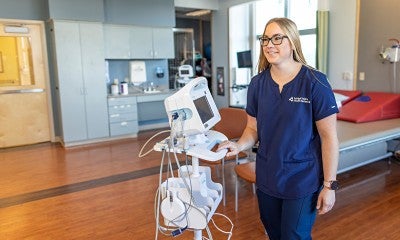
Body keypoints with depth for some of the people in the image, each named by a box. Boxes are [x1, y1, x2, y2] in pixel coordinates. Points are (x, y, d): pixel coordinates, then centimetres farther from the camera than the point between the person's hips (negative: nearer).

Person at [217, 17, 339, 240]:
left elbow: (329, 136, -12)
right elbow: (253, 128, 5)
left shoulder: (314, 82, -14)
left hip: (302, 181, -4)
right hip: (266, 178, 5)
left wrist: (329, 185, -11)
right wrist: (239, 145, -16)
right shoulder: (257, 83, -1)